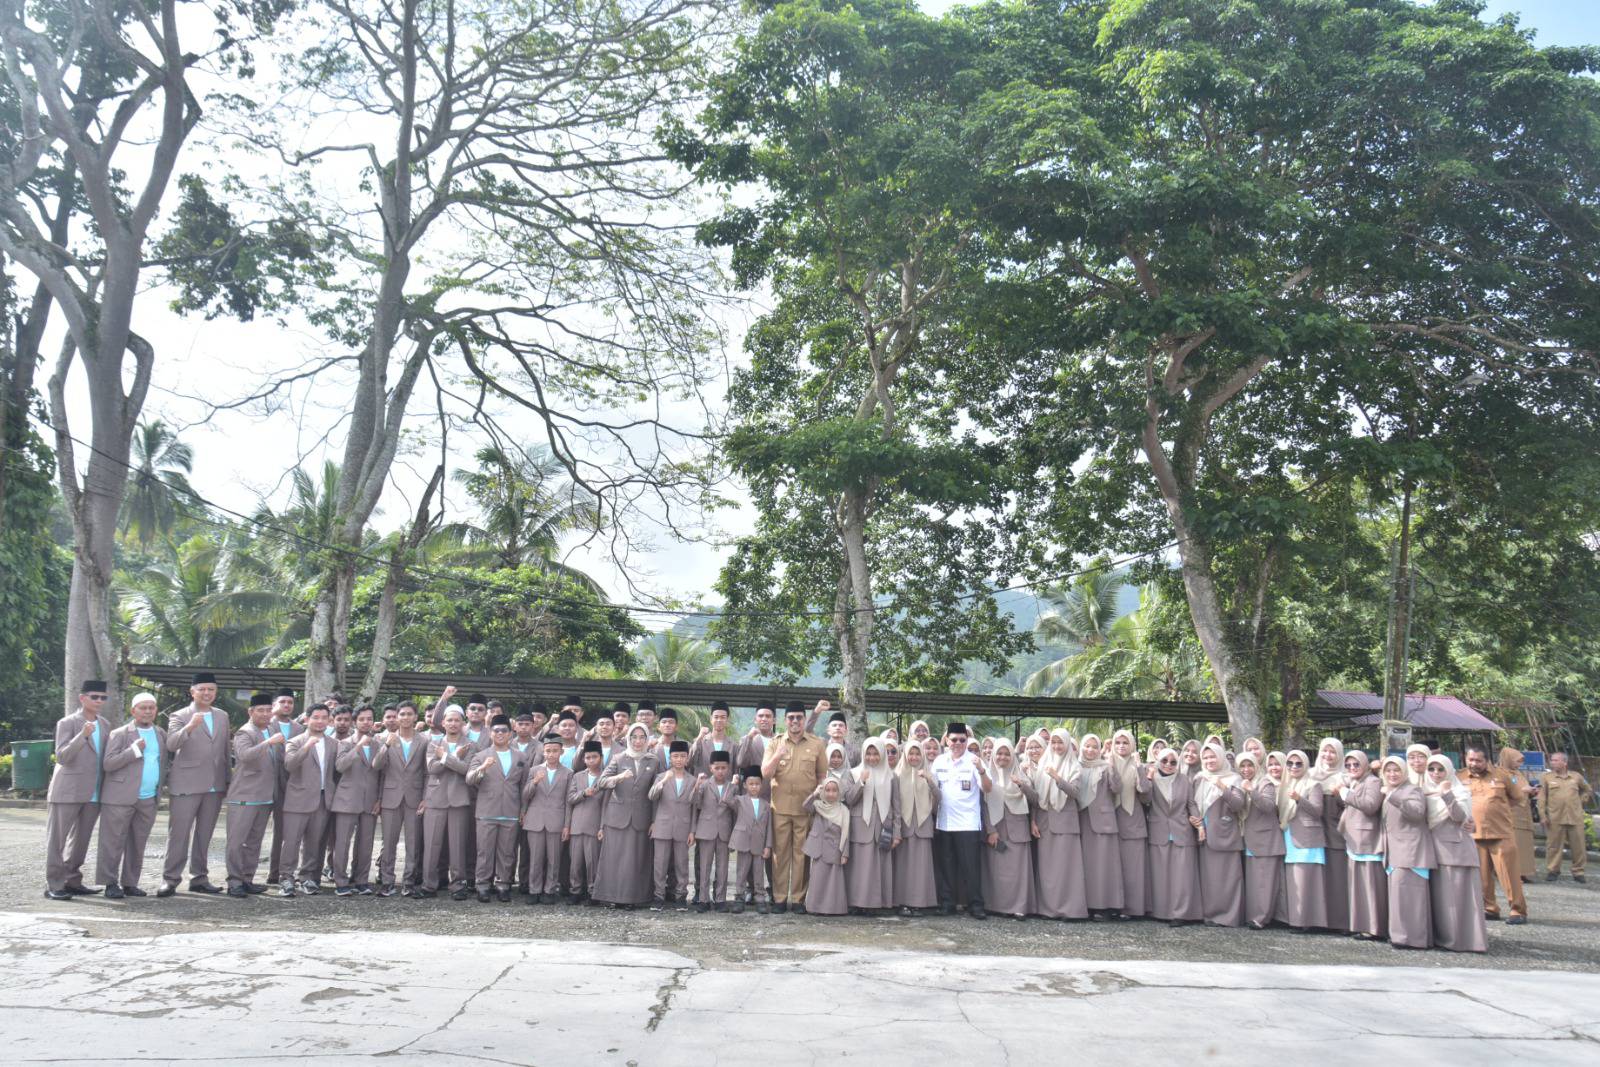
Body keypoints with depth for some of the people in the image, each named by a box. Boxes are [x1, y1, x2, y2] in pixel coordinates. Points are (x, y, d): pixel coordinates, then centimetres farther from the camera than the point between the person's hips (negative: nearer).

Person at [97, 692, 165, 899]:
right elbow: (108, 764, -10)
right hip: (120, 797, -5)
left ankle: (130, 883, 15)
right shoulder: (119, 734, -3)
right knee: (113, 843, -2)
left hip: (148, 800, 5)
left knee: (137, 845, 8)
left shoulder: (161, 734, 14)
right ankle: (111, 883, 5)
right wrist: (134, 749, -18)